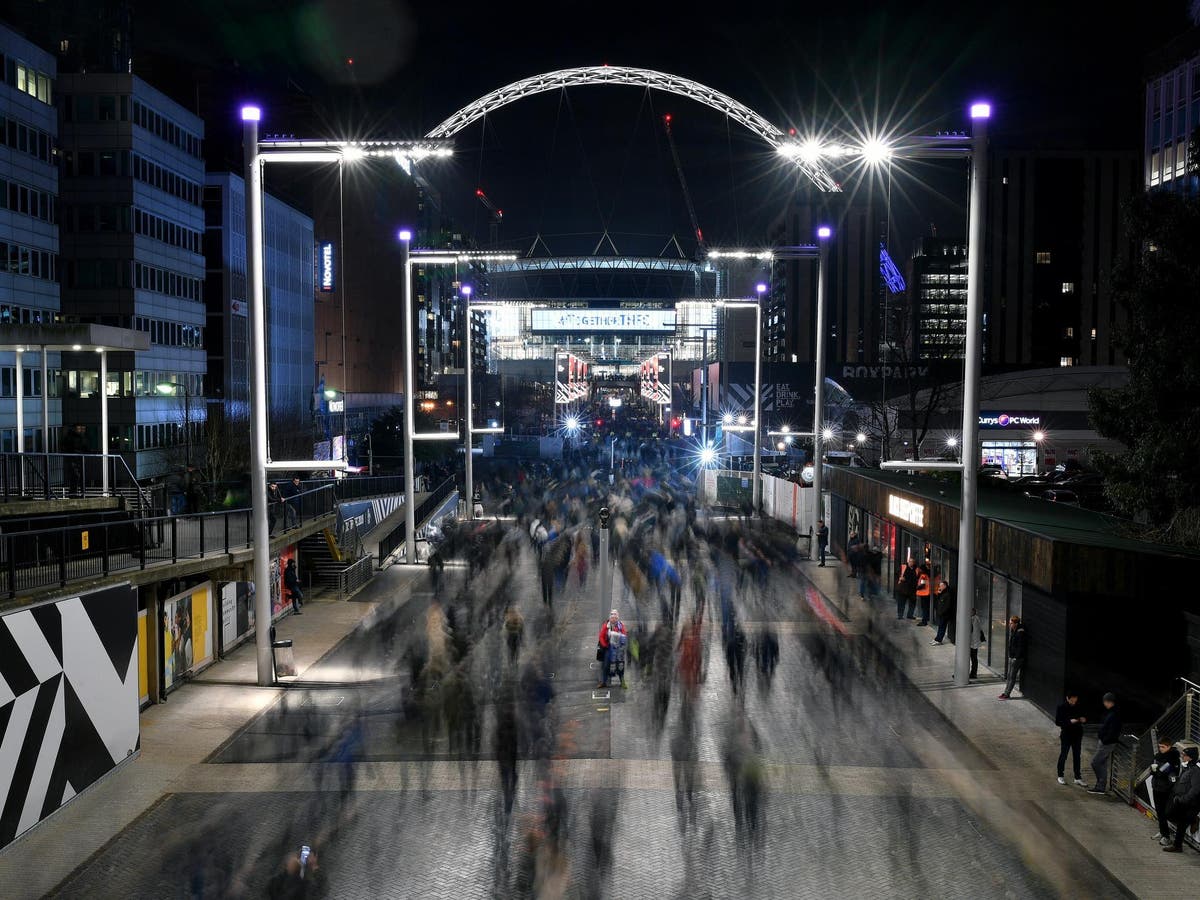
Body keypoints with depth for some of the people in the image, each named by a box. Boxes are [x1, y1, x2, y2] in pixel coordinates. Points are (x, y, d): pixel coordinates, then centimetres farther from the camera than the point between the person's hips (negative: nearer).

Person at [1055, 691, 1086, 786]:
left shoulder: (1078, 706, -1)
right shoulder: (1061, 707, -12)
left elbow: (1082, 718, 12)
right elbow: (1057, 722, -13)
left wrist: (1083, 720, -11)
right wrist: (1070, 721, -25)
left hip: (1077, 735, 3)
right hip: (1066, 734, -3)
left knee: (1077, 756, 9)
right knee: (1063, 755, 6)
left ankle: (1078, 778, 18)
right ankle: (1061, 776, 20)